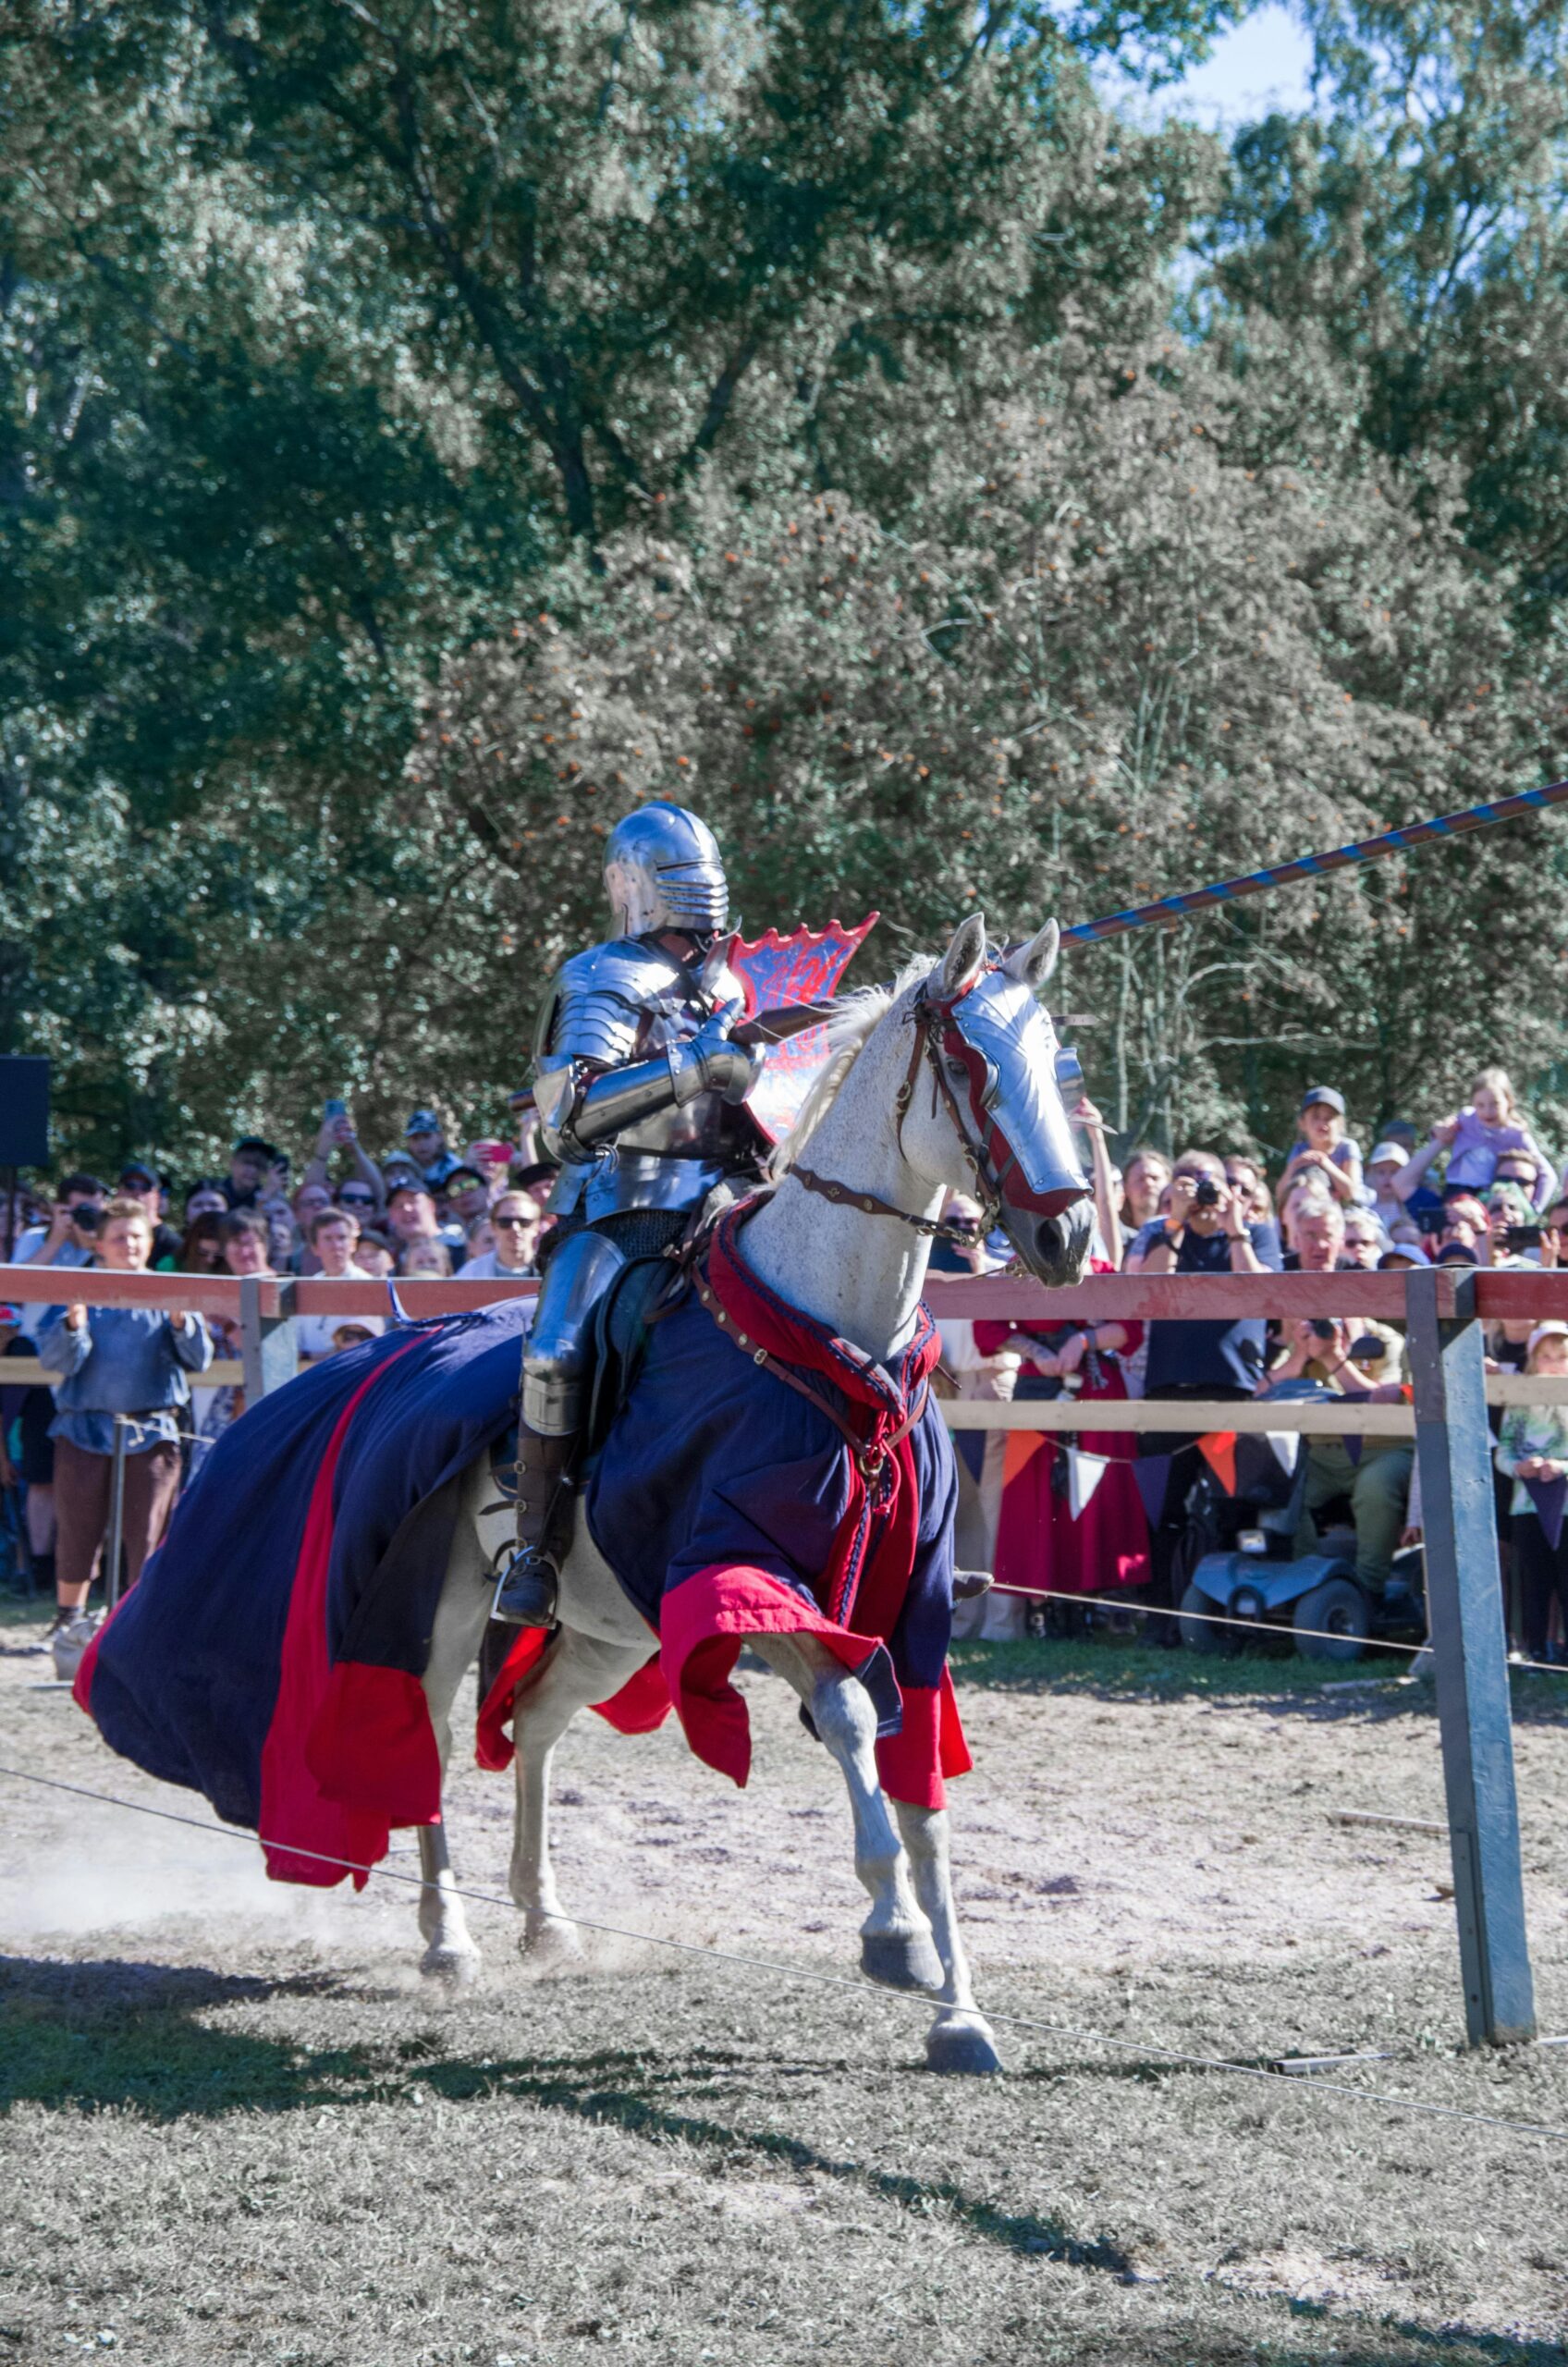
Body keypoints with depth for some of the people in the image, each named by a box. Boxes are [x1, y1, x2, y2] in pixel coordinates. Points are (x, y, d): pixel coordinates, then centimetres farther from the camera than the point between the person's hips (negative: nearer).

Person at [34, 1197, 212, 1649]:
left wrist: (181, 1323, -22)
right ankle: (69, 1617, 18)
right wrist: (73, 1326, -24)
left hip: (151, 1429, 0)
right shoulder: (80, 1293, 5)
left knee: (148, 1534, 0)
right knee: (78, 1531, 5)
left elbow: (199, 1360, -3)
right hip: (85, 1426, 0)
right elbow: (56, 1360, -4)